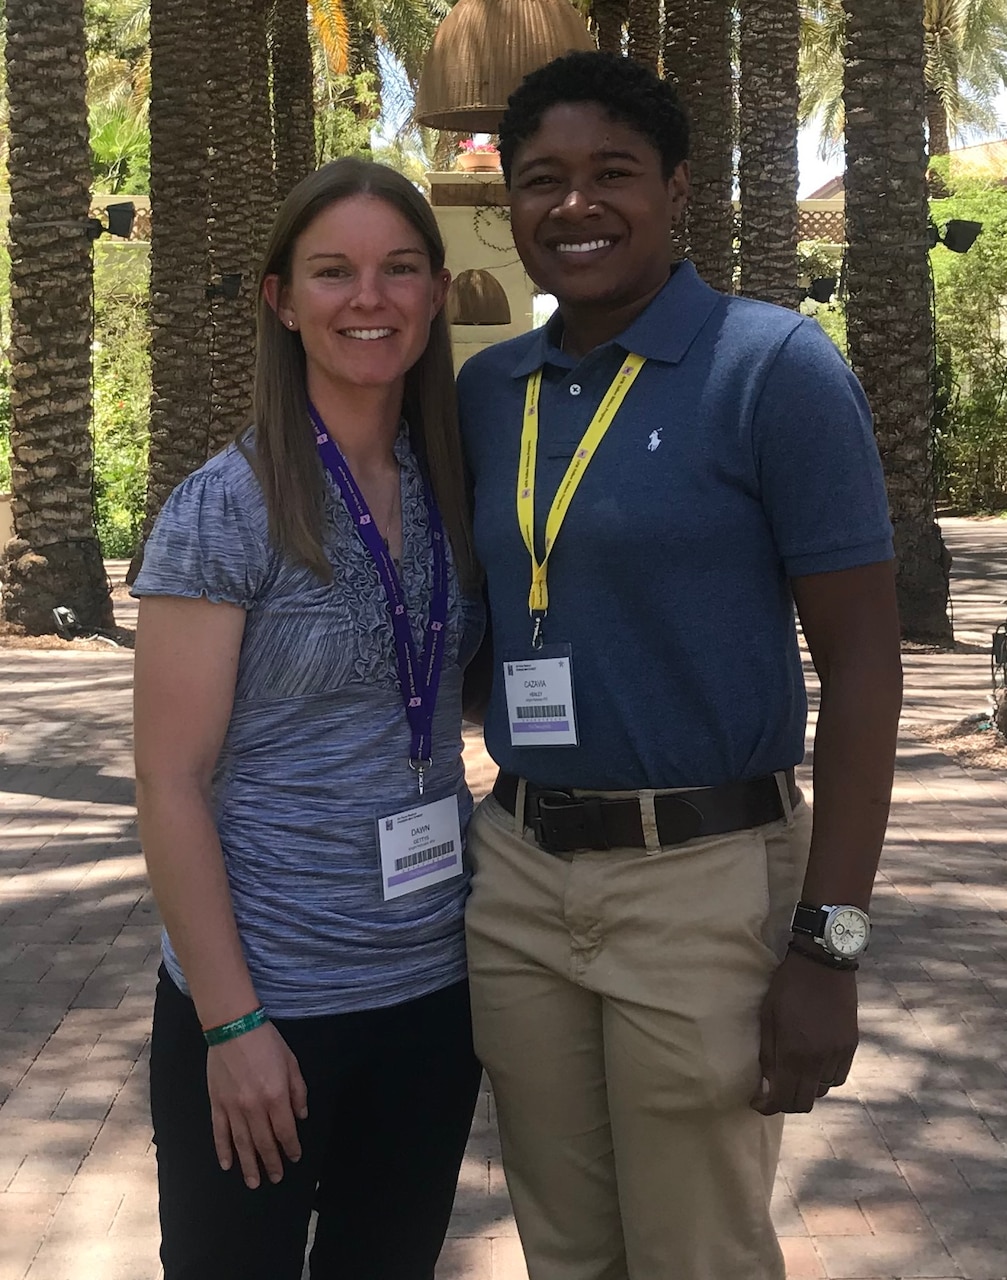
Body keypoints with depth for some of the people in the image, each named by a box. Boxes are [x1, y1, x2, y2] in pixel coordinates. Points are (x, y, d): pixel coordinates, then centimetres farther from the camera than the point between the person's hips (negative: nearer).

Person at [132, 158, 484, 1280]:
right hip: (269, 999, -5)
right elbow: (170, 782, -13)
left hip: (433, 985, 5)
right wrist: (231, 1021, -15)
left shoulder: (451, 493, 3)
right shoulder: (223, 510, -12)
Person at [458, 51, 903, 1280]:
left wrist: (827, 943, -16)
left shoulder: (775, 367, -9)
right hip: (515, 870, 5)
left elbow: (861, 660, -11)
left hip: (703, 875, -5)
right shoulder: (485, 390, 7)